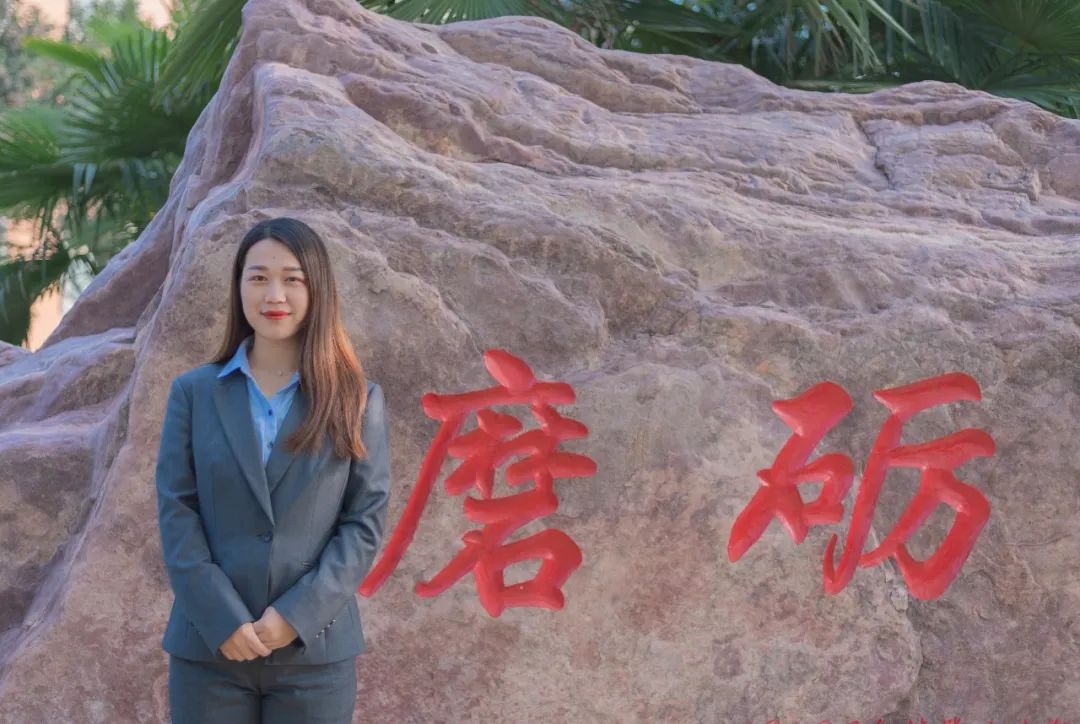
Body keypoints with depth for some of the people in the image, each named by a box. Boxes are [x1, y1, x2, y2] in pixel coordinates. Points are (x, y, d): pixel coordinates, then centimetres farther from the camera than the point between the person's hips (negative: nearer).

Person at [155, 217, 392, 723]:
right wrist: (221, 618, -12)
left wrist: (298, 614, -12)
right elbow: (176, 511, 0)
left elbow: (366, 521, -1)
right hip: (208, 646, 1)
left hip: (314, 648, 0)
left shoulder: (358, 400, 5)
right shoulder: (194, 392, 6)